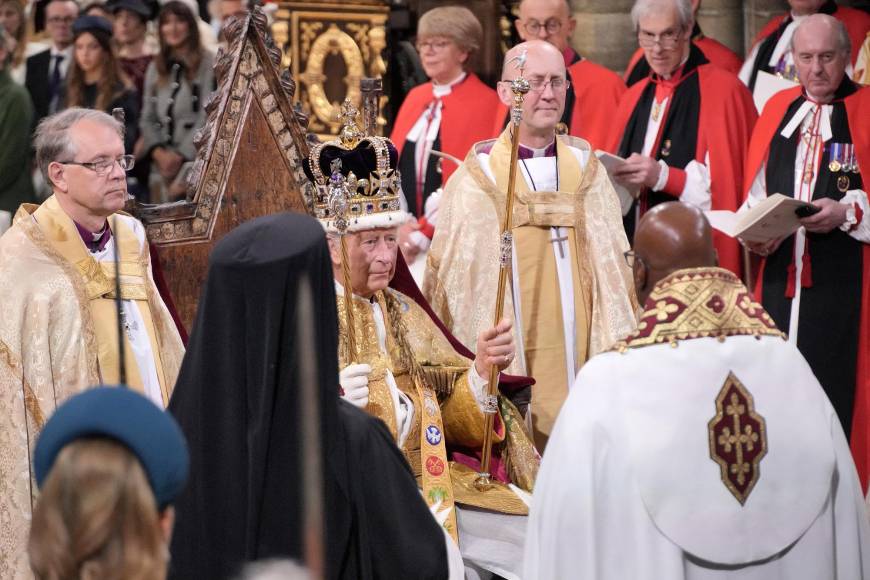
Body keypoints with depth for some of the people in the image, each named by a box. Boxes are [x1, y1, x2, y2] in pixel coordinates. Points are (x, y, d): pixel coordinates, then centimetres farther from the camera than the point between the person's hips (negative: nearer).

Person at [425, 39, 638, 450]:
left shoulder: (586, 169, 9)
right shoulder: (478, 178, -1)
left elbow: (612, 266, 7)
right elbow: (458, 276, -3)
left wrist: (616, 351, -3)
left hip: (583, 357, 3)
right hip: (517, 363, -3)